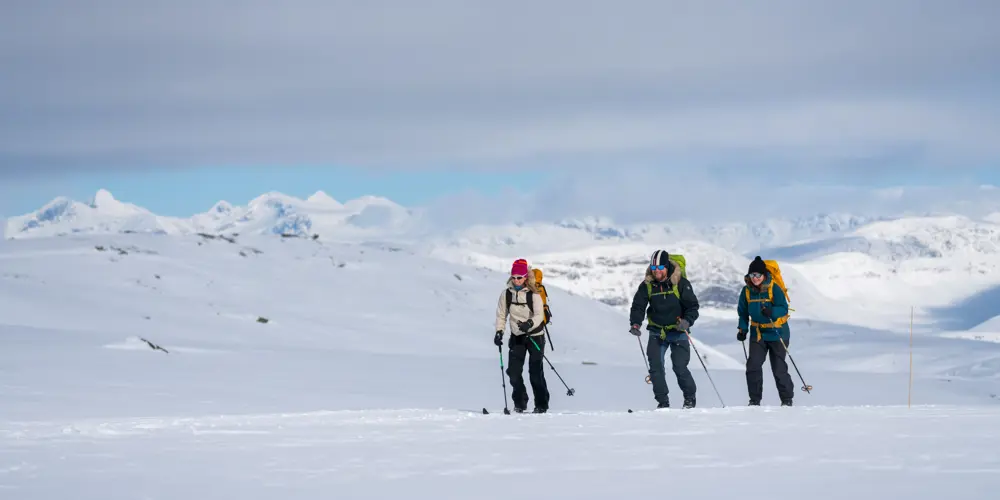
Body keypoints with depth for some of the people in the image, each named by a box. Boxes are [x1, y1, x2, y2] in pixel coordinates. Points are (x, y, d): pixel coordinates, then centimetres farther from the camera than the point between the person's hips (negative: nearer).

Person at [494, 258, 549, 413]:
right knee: (514, 371, -2)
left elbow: (539, 315, -22)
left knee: (535, 372, -5)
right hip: (517, 337, 4)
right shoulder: (506, 294, -1)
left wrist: (529, 324, -41)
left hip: (535, 336, -4)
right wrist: (499, 332, -5)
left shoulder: (533, 294, -13)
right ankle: (520, 403, 12)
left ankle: (541, 404, 6)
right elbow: (501, 314, 7)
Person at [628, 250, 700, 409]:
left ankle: (690, 398, 10)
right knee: (656, 367, -6)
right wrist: (635, 324, -20)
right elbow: (638, 306, -2)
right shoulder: (647, 285, -3)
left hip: (678, 332, -3)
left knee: (680, 367, -11)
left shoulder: (680, 283, -11)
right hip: (657, 332, 3)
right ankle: (663, 402, 4)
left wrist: (687, 321, -28)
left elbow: (692, 306, -10)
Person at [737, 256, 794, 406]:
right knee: (753, 365, -9)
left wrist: (771, 312, -38)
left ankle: (787, 399, 15)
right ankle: (755, 399, 1)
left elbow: (783, 308, -19)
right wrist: (742, 329, 2)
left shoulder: (774, 288, -15)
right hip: (757, 332, 4)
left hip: (777, 332, -4)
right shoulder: (747, 290, -1)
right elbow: (743, 312, 11)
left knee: (779, 368, 0)